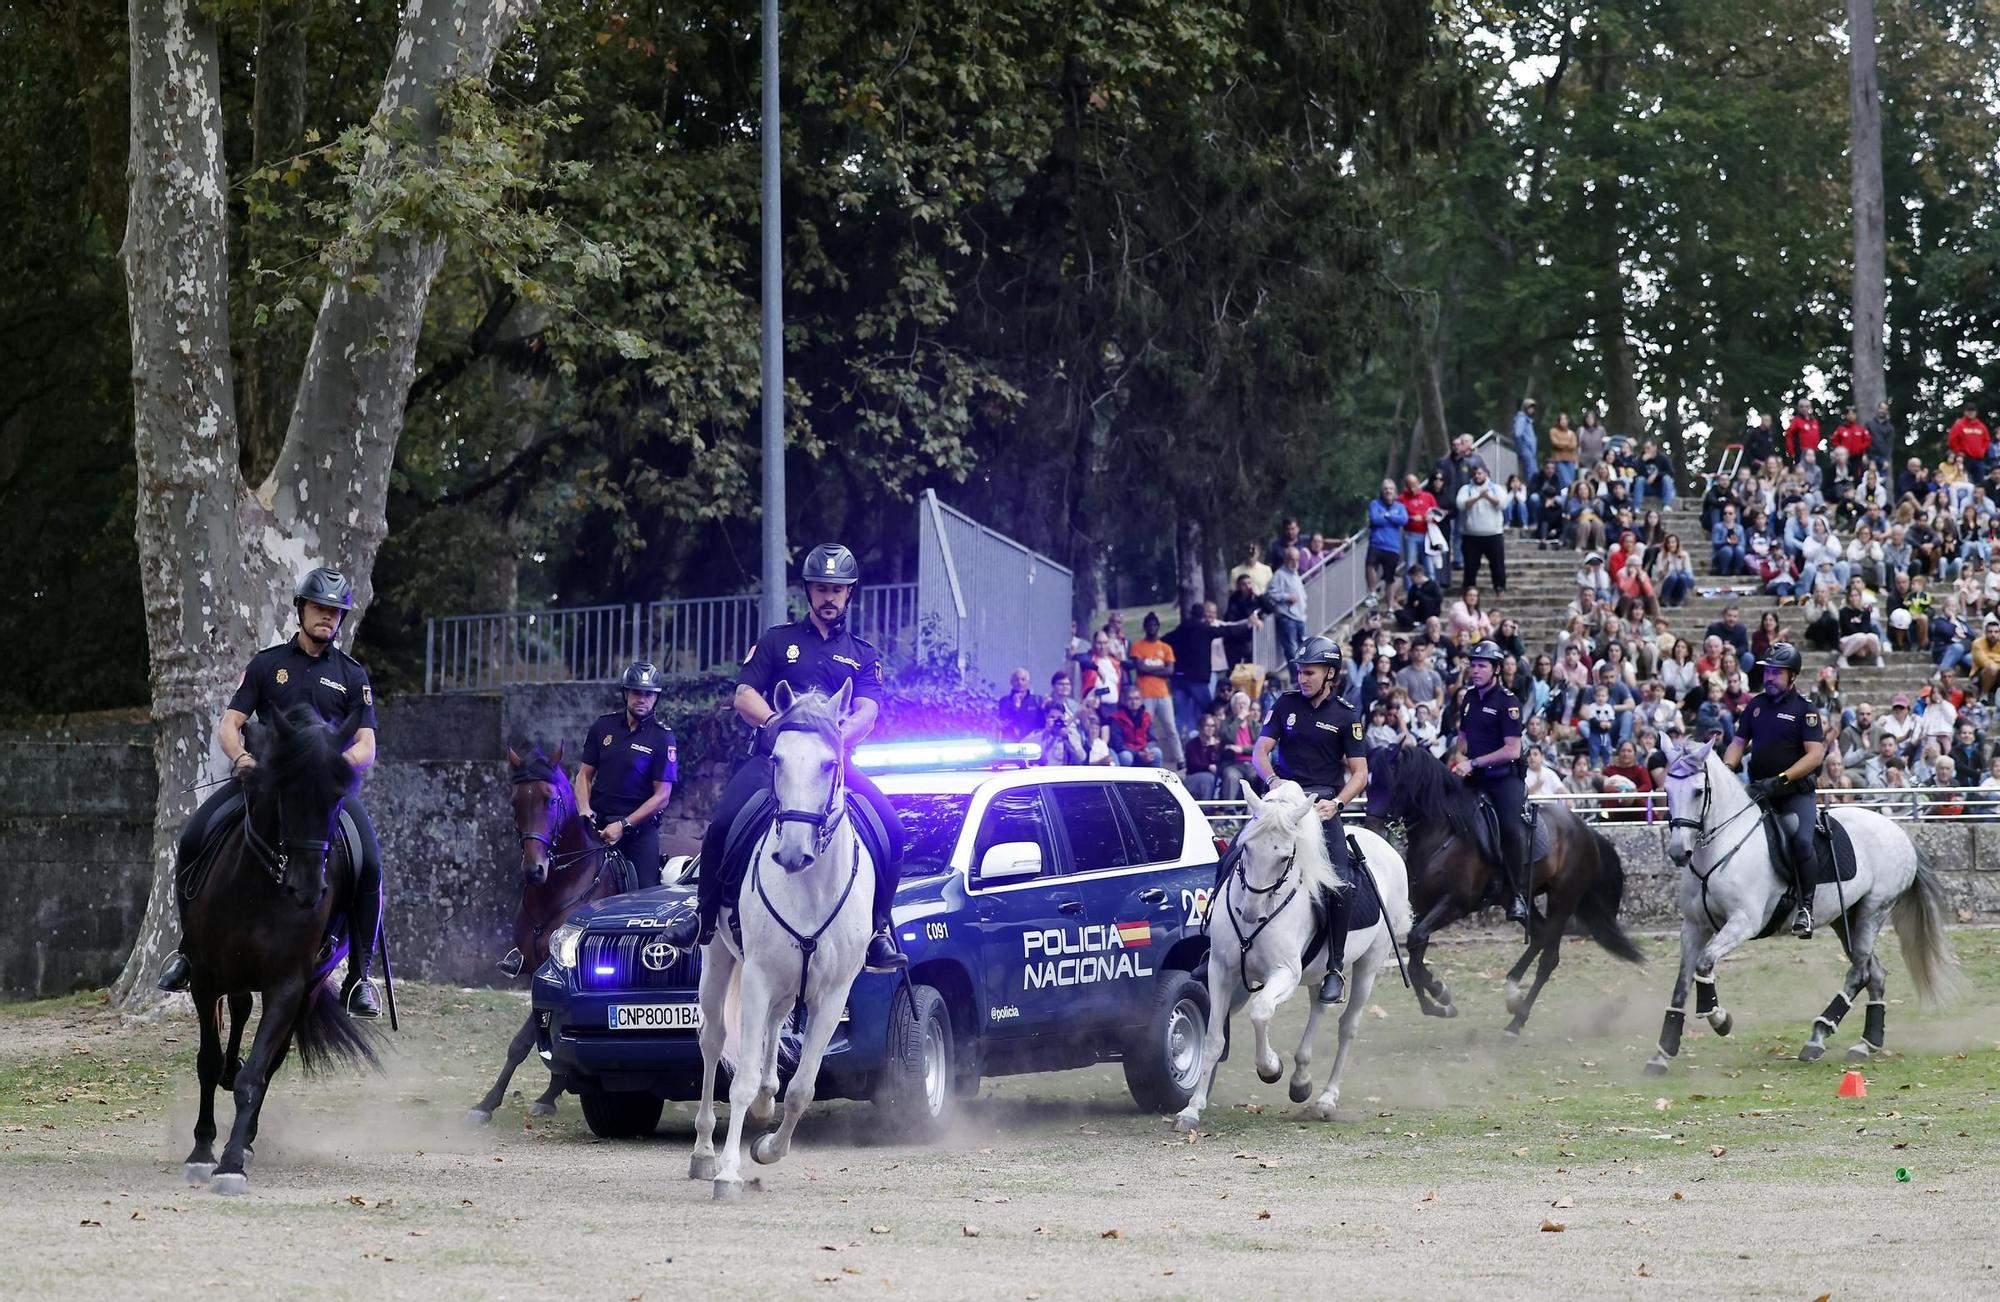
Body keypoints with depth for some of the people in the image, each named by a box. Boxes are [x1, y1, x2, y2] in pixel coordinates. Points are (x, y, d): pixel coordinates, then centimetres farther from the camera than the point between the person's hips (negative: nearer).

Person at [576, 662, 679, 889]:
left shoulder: (662, 737, -4)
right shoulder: (604, 726, 7)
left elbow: (661, 797, -7)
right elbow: (584, 775, 11)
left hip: (639, 826, -3)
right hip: (598, 824, 3)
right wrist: (585, 810, -8)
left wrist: (623, 825, -14)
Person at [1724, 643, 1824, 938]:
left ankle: (1805, 906, -20)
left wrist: (1781, 779, -22)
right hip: (1758, 791, 6)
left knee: (1802, 841, -27)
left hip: (1796, 792, -6)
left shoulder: (1804, 710, -3)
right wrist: (1727, 767, -4)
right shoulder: (1756, 706, 14)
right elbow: (1739, 743, 19)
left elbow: (1815, 754, -11)